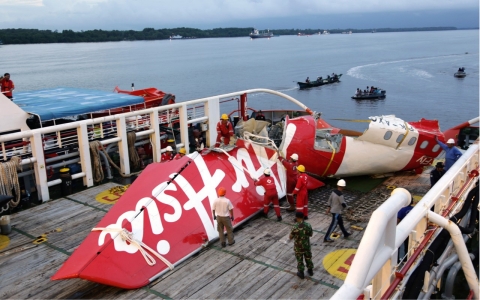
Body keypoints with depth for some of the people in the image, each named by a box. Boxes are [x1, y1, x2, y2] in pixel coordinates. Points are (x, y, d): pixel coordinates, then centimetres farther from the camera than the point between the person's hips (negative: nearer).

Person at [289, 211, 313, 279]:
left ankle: (301, 273, 31)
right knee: (308, 258, 24)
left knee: (299, 260, 16)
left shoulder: (295, 227, -26)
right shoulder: (308, 225, -15)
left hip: (298, 247, -3)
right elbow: (311, 234, 2)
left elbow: (290, 237, -13)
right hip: (307, 245, 3)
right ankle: (310, 270, 41)